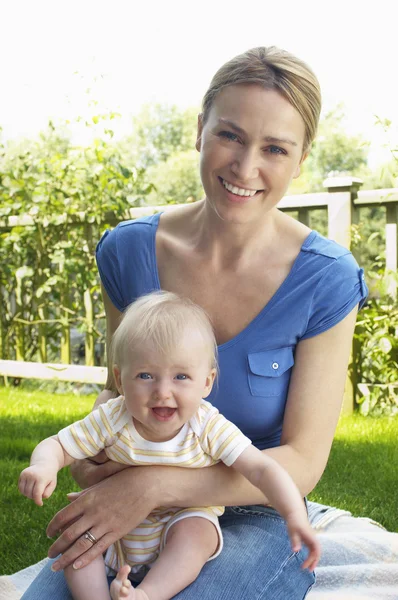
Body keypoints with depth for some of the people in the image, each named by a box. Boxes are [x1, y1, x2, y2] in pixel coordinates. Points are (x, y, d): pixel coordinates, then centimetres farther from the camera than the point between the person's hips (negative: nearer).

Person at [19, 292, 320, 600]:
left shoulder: (209, 428, -22)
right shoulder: (111, 420, -18)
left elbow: (262, 469, -25)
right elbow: (57, 445, -12)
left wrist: (295, 515, -39)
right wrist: (44, 466, -37)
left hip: (186, 523, -2)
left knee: (196, 532, -30)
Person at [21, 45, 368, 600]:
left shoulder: (327, 280, -15)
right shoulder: (130, 250, -6)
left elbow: (302, 464, -14)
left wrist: (156, 484, -26)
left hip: (254, 521, -2)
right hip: (130, 514, 2)